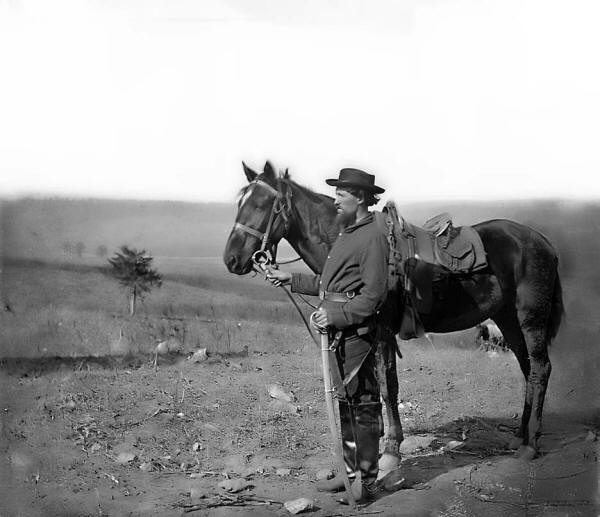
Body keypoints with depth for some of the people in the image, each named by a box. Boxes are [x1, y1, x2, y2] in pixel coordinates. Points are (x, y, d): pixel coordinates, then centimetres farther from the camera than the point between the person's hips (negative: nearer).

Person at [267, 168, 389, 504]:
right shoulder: (346, 233, 16)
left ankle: (367, 482, 3)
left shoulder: (372, 237, -14)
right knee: (344, 402, 15)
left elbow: (374, 295, -20)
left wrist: (336, 316, -24)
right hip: (338, 331, 10)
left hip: (357, 333, -10)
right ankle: (351, 472, 25)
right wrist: (291, 280, 17)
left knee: (363, 405, -4)